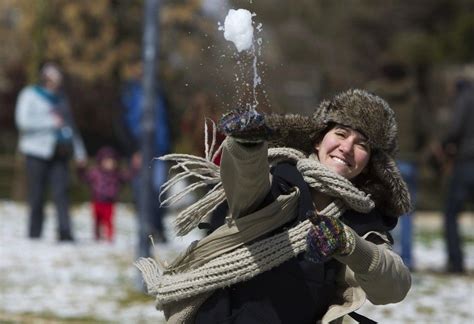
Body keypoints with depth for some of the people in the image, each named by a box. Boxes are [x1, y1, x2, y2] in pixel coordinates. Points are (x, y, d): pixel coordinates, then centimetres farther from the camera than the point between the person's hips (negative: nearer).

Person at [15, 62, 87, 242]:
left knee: (61, 192, -11)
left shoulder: (60, 97, 20)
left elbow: (70, 124, 27)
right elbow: (23, 120, -8)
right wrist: (50, 121, -12)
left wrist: (79, 150, 23)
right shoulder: (30, 94, 4)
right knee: (37, 195, -4)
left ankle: (65, 233, -21)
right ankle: (35, 234, 3)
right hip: (38, 151, -4)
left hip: (60, 151, 4)